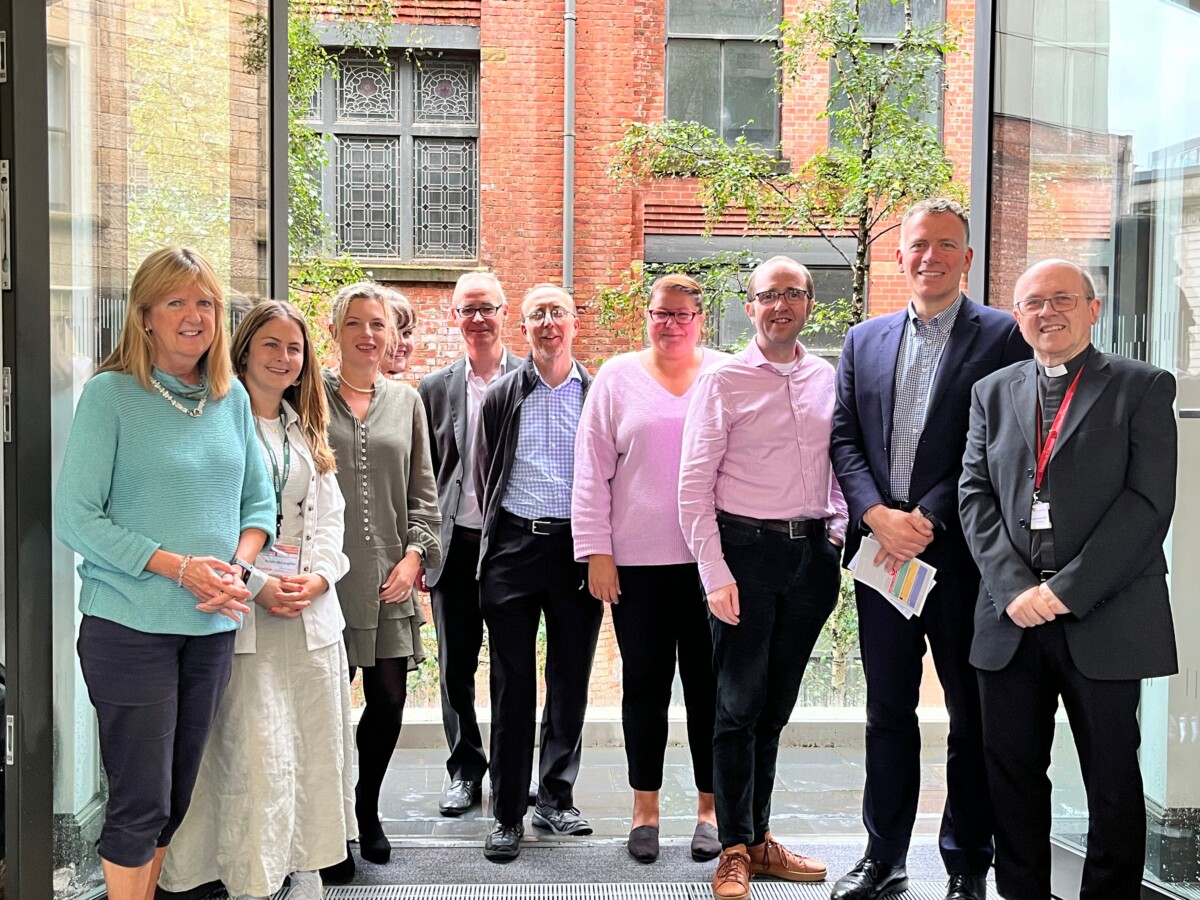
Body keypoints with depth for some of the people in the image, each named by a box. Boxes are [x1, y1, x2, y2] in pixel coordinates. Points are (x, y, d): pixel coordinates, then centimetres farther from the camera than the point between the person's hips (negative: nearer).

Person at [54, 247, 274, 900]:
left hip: (211, 627, 5)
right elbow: (75, 518, -11)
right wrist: (180, 566, -18)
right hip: (131, 626, -5)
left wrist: (237, 564, -8)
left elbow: (259, 503, 13)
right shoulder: (111, 394, -7)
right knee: (141, 801, 0)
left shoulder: (232, 398, 7)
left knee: (176, 797, 15)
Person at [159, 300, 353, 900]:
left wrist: (319, 577, -3)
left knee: (316, 750, 10)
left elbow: (329, 515, 14)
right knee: (256, 756, -7)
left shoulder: (307, 431, 17)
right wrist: (255, 584, -16)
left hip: (312, 610, 6)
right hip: (243, 612, -6)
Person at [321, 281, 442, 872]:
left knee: (389, 701, 6)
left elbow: (423, 491, 14)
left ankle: (367, 811, 29)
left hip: (390, 579, 3)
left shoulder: (406, 401, 13)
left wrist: (414, 554, 1)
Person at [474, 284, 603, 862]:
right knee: (513, 685, 2)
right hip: (515, 547, 0)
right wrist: (498, 541, 10)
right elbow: (484, 476, 13)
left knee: (570, 680, 8)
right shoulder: (502, 397, 8)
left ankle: (556, 799, 23)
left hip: (577, 547, 0)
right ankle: (508, 814, 11)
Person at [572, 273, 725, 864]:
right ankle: (645, 810, 22)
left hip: (710, 556, 0)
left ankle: (710, 808, 20)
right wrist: (596, 552, -1)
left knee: (707, 682, 6)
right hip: (637, 560, 0)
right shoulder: (617, 378, 5)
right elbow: (591, 472, 4)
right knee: (645, 683, 9)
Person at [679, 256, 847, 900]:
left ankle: (759, 837, 28)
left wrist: (838, 534, 5)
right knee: (738, 706, 2)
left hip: (811, 552, 4)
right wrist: (714, 573, -12)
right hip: (747, 550, -4)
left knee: (775, 706, 15)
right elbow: (694, 484, -7)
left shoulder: (830, 379, 9)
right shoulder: (724, 381, -4)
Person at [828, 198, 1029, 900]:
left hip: (962, 554, -4)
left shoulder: (1003, 335, -2)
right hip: (882, 551, 4)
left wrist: (929, 518, -15)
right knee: (888, 712, 13)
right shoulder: (865, 340, 12)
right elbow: (844, 438, 7)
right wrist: (876, 514, -9)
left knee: (973, 718, 8)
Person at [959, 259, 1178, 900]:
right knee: (1013, 776, 11)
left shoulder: (1142, 388, 1)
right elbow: (975, 494, 5)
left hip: (1105, 621, -3)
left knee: (1113, 783, 8)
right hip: (1010, 619, 3)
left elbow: (1149, 502, -9)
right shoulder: (993, 393, 12)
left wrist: (1066, 590, -15)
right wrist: (1014, 588, -10)